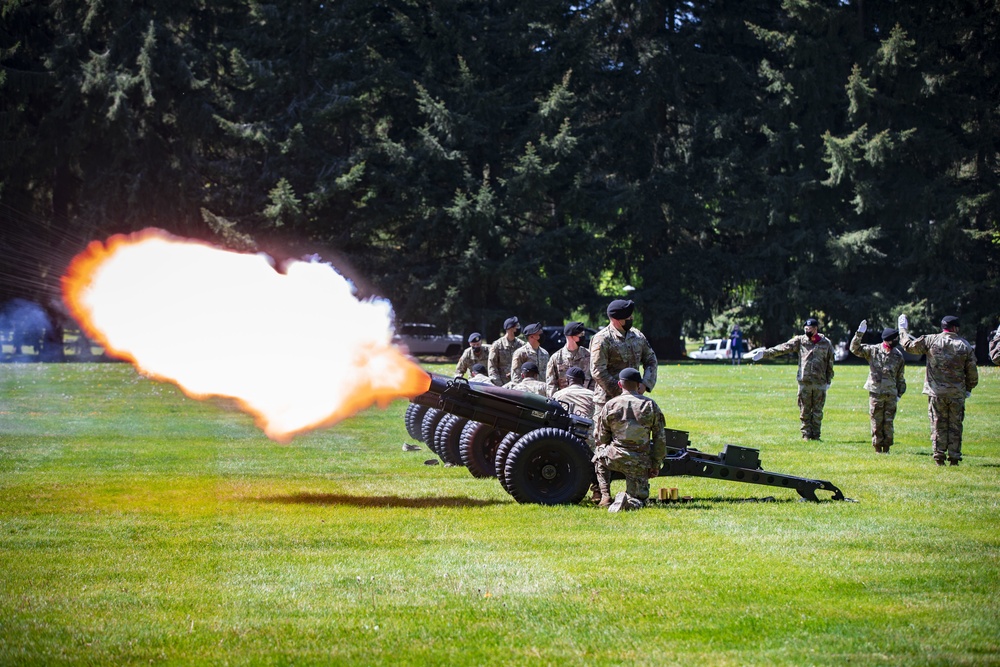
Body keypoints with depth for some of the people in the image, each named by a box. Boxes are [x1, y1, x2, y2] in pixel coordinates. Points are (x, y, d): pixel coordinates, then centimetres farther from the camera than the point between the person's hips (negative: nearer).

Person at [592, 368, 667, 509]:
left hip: (615, 459, -1)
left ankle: (605, 496, 18)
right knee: (640, 498, 19)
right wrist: (656, 465, 13)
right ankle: (630, 500, -19)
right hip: (640, 463, 1)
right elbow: (660, 438, 5)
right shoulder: (651, 405, 3)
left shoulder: (610, 405, 1)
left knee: (599, 454, 33)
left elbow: (600, 439, 7)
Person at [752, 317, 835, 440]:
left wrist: (828, 381, 10)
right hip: (804, 382, 0)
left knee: (817, 412, 3)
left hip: (820, 383, 0)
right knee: (804, 411, 2)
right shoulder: (800, 340, 5)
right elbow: (783, 348, -1)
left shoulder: (826, 343, 5)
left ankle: (816, 435, 11)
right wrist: (765, 353, -10)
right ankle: (806, 434, 9)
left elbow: (830, 363, 11)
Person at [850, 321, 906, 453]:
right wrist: (859, 334, -17)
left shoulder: (898, 356, 5)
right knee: (876, 422, 2)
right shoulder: (873, 351, 0)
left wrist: (899, 394, 10)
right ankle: (877, 447, 9)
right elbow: (855, 349, -5)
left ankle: (886, 447, 10)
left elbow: (900, 377, 13)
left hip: (891, 394, 1)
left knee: (888, 423, 2)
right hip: (875, 393, -1)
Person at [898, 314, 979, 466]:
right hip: (957, 393, 0)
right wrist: (969, 389, 21)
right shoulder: (965, 345, 0)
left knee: (938, 425, 5)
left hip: (936, 392, 0)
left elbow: (909, 346, 7)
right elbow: (972, 372, 5)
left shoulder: (931, 340, -3)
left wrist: (903, 331, 24)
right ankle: (954, 457, 6)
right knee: (955, 426, 7)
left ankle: (939, 456, 2)